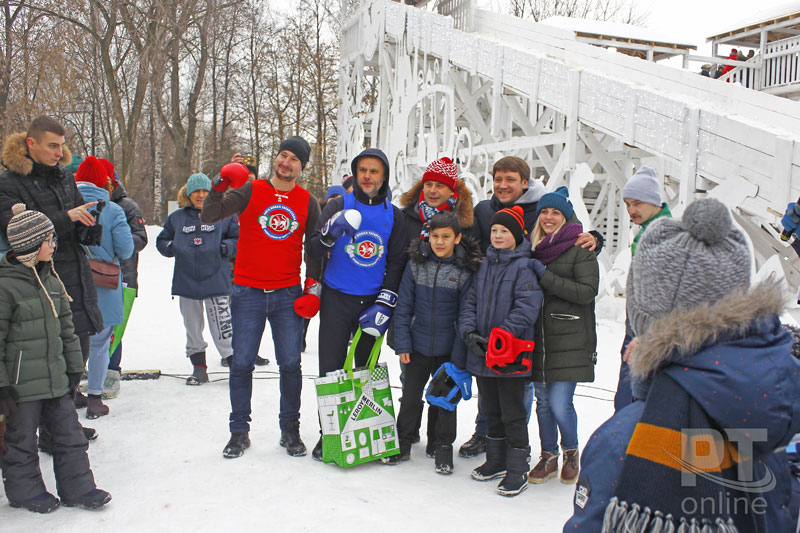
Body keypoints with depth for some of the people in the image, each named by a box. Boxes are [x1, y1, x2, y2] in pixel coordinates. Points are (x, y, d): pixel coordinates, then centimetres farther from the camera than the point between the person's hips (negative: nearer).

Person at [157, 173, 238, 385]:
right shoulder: (177, 218, 9)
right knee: (192, 327, 12)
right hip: (186, 282, 4)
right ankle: (199, 369, 24)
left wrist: (226, 247, -12)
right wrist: (172, 248, -3)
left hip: (216, 281, -4)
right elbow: (162, 241, 17)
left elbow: (239, 238, 6)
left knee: (222, 327, -5)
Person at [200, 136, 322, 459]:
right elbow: (208, 218, -7)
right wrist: (219, 188, -23)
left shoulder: (308, 202, 6)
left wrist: (313, 288, 3)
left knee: (290, 364, 3)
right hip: (248, 293, -1)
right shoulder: (250, 191, 1)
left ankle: (290, 429, 20)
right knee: (242, 363, 3)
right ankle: (239, 431, 19)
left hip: (288, 295, 1)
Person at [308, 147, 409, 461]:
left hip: (373, 302, 1)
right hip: (336, 298, -1)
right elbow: (314, 252, -5)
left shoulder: (393, 215, 6)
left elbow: (398, 263, 4)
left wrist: (384, 304, -7)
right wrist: (330, 233, -26)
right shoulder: (339, 206, 2)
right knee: (331, 368, -1)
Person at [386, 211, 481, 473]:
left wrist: (461, 351, -11)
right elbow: (404, 306, 0)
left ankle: (442, 445, 30)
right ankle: (403, 443, 30)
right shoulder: (416, 263, -3)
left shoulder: (466, 270, -10)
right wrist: (402, 343, -4)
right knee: (410, 396, 13)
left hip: (447, 349, -2)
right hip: (418, 346, 2)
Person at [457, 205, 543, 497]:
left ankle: (518, 470, 16)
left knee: (513, 413, 2)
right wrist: (469, 332, -6)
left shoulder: (524, 266, -10)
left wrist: (499, 337, -22)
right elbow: (471, 301, 10)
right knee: (490, 410, 18)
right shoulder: (485, 264, 11)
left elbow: (527, 308, -18)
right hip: (481, 352, 7)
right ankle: (496, 461, 34)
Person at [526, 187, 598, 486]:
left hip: (570, 342, -5)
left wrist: (546, 277, -16)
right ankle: (548, 457, 28)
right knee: (543, 402, 11)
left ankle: (571, 453, 21)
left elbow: (588, 291, -14)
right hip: (538, 340, 5)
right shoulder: (532, 248, 11)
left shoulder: (580, 249, -4)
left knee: (560, 404, -6)